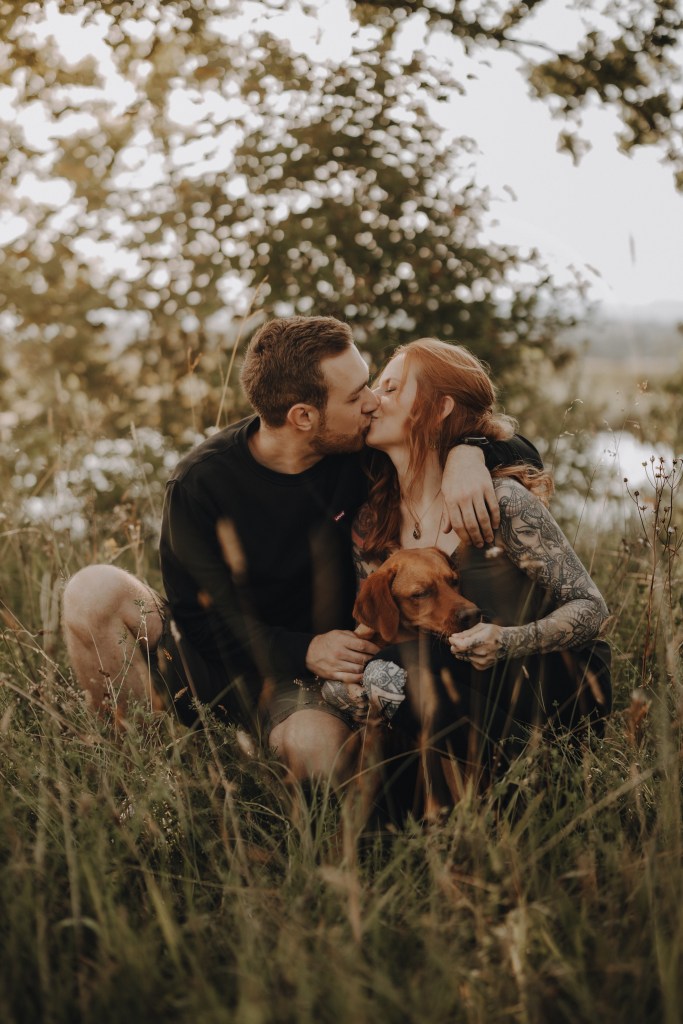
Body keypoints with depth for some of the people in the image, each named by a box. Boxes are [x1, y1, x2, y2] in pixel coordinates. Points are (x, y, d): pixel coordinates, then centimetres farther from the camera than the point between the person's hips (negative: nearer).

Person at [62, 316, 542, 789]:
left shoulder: (364, 452, -8)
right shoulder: (200, 483, -14)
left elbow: (519, 452, -1)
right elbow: (198, 616, -12)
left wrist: (467, 454, -25)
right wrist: (303, 650, -26)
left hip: (307, 680, 0)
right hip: (222, 660, 1)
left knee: (317, 745, -37)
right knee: (96, 591, -24)